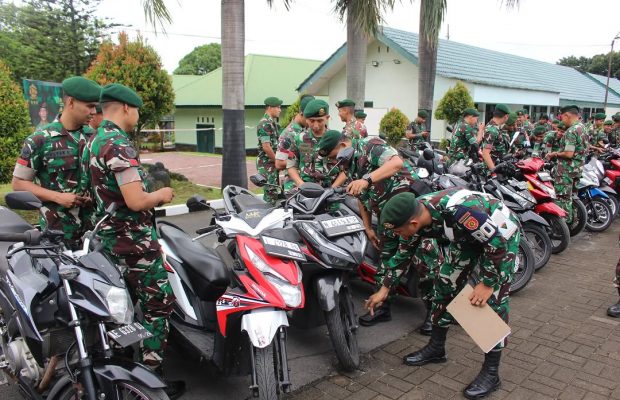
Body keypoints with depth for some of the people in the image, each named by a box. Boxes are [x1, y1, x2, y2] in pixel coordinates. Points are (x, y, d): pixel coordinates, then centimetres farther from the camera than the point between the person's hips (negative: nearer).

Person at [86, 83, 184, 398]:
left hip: (109, 236, 10)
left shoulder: (95, 141, 11)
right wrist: (161, 195, -8)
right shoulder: (119, 144, -20)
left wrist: (150, 196, 16)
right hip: (134, 241, -10)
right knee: (158, 304, -1)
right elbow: (136, 201, -26)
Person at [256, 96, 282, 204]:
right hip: (267, 164, -10)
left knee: (273, 191, 14)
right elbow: (266, 147, -21)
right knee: (271, 192, -9)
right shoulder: (265, 124, -15)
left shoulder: (272, 123, 17)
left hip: (273, 163, 10)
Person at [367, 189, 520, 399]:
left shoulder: (457, 211, -42)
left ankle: (491, 372, 1)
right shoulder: (415, 214, -17)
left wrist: (487, 283, -23)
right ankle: (436, 347, 24)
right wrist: (384, 289, 4)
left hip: (501, 234, -7)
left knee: (493, 299, -10)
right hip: (467, 235, 7)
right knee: (445, 284, 7)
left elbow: (497, 241, -31)